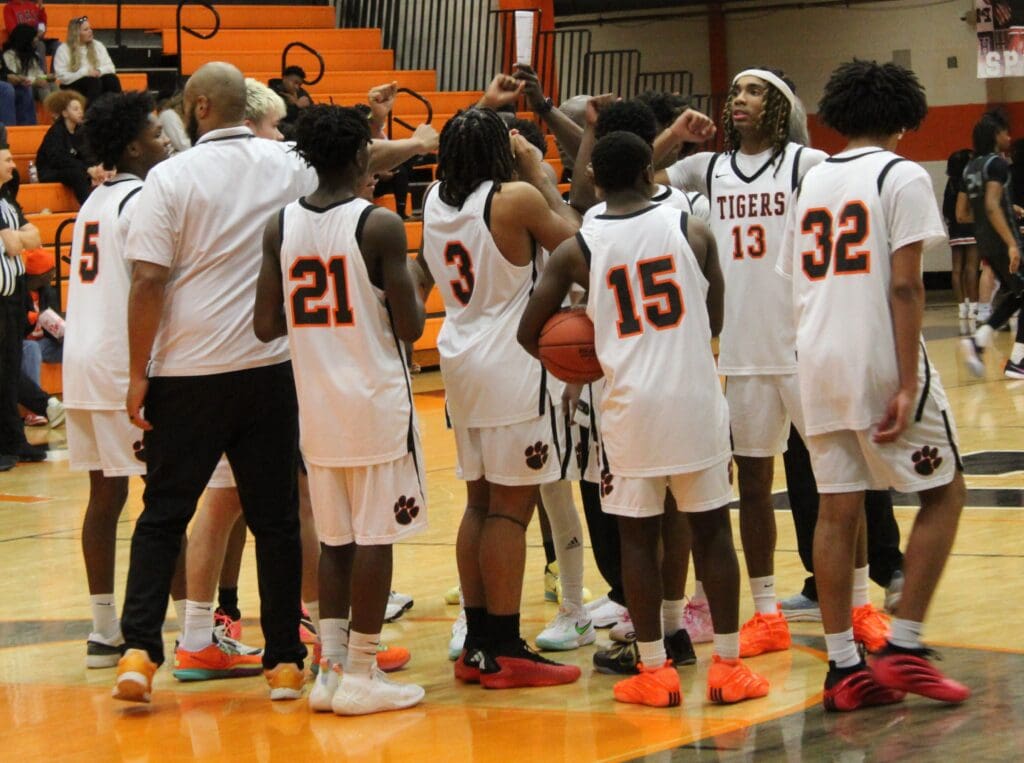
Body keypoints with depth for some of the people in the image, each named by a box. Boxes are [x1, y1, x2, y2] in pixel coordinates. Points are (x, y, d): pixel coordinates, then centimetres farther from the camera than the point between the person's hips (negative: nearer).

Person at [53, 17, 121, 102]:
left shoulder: (97, 45, 12)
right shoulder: (64, 50, -1)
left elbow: (110, 67, 8)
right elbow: (62, 77, -10)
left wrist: (99, 71, -14)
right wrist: (85, 73, -19)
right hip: (73, 87, -4)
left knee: (111, 78, -26)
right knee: (93, 81, -34)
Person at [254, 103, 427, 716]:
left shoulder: (280, 227, 2)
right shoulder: (381, 226, -12)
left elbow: (267, 326, 2)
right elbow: (411, 327, -13)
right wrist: (407, 284, 6)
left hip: (316, 405, 5)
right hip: (376, 401, -5)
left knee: (335, 539, 14)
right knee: (375, 538, 1)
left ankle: (331, 667, 14)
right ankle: (361, 677, 3)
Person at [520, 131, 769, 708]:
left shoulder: (577, 250, -2)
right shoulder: (693, 231, 0)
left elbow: (530, 332, 2)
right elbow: (713, 322, 10)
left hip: (630, 406, 0)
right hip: (697, 399, 0)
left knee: (638, 535, 8)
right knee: (712, 529, 8)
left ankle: (654, 670, 9)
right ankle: (728, 666, 10)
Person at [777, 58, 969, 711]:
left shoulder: (813, 180, 14)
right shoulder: (902, 176, -5)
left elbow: (797, 281, 15)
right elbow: (905, 285, -13)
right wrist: (907, 384, -15)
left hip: (817, 362, 6)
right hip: (880, 361, -6)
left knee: (838, 510, 8)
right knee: (944, 490, 7)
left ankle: (844, 669, 6)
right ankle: (904, 648, 0)